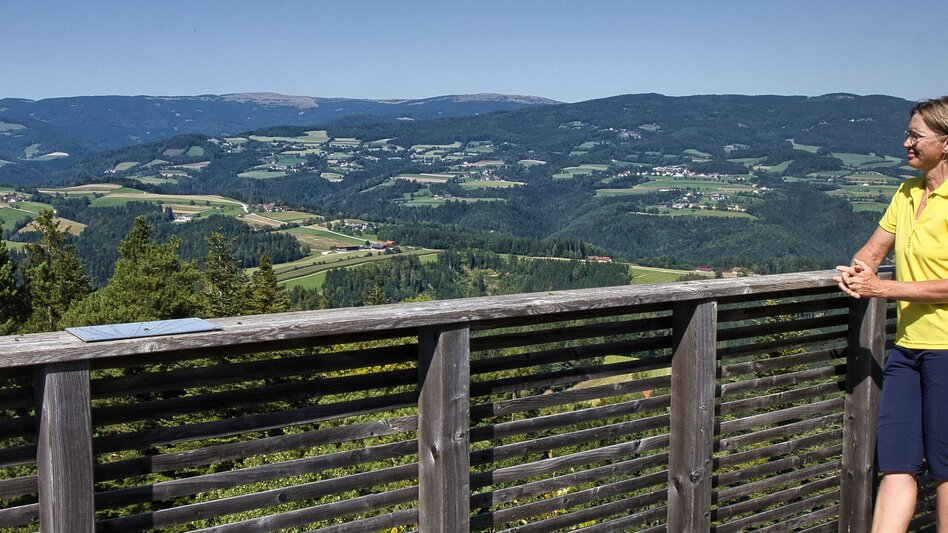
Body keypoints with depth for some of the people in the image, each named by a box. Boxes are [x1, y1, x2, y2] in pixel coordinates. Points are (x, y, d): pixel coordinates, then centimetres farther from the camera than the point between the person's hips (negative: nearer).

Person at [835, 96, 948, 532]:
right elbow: (874, 251, 20)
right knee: (896, 464, 3)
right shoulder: (906, 194, 12)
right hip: (907, 344, 7)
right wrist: (855, 270, -3)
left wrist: (880, 288, -16)